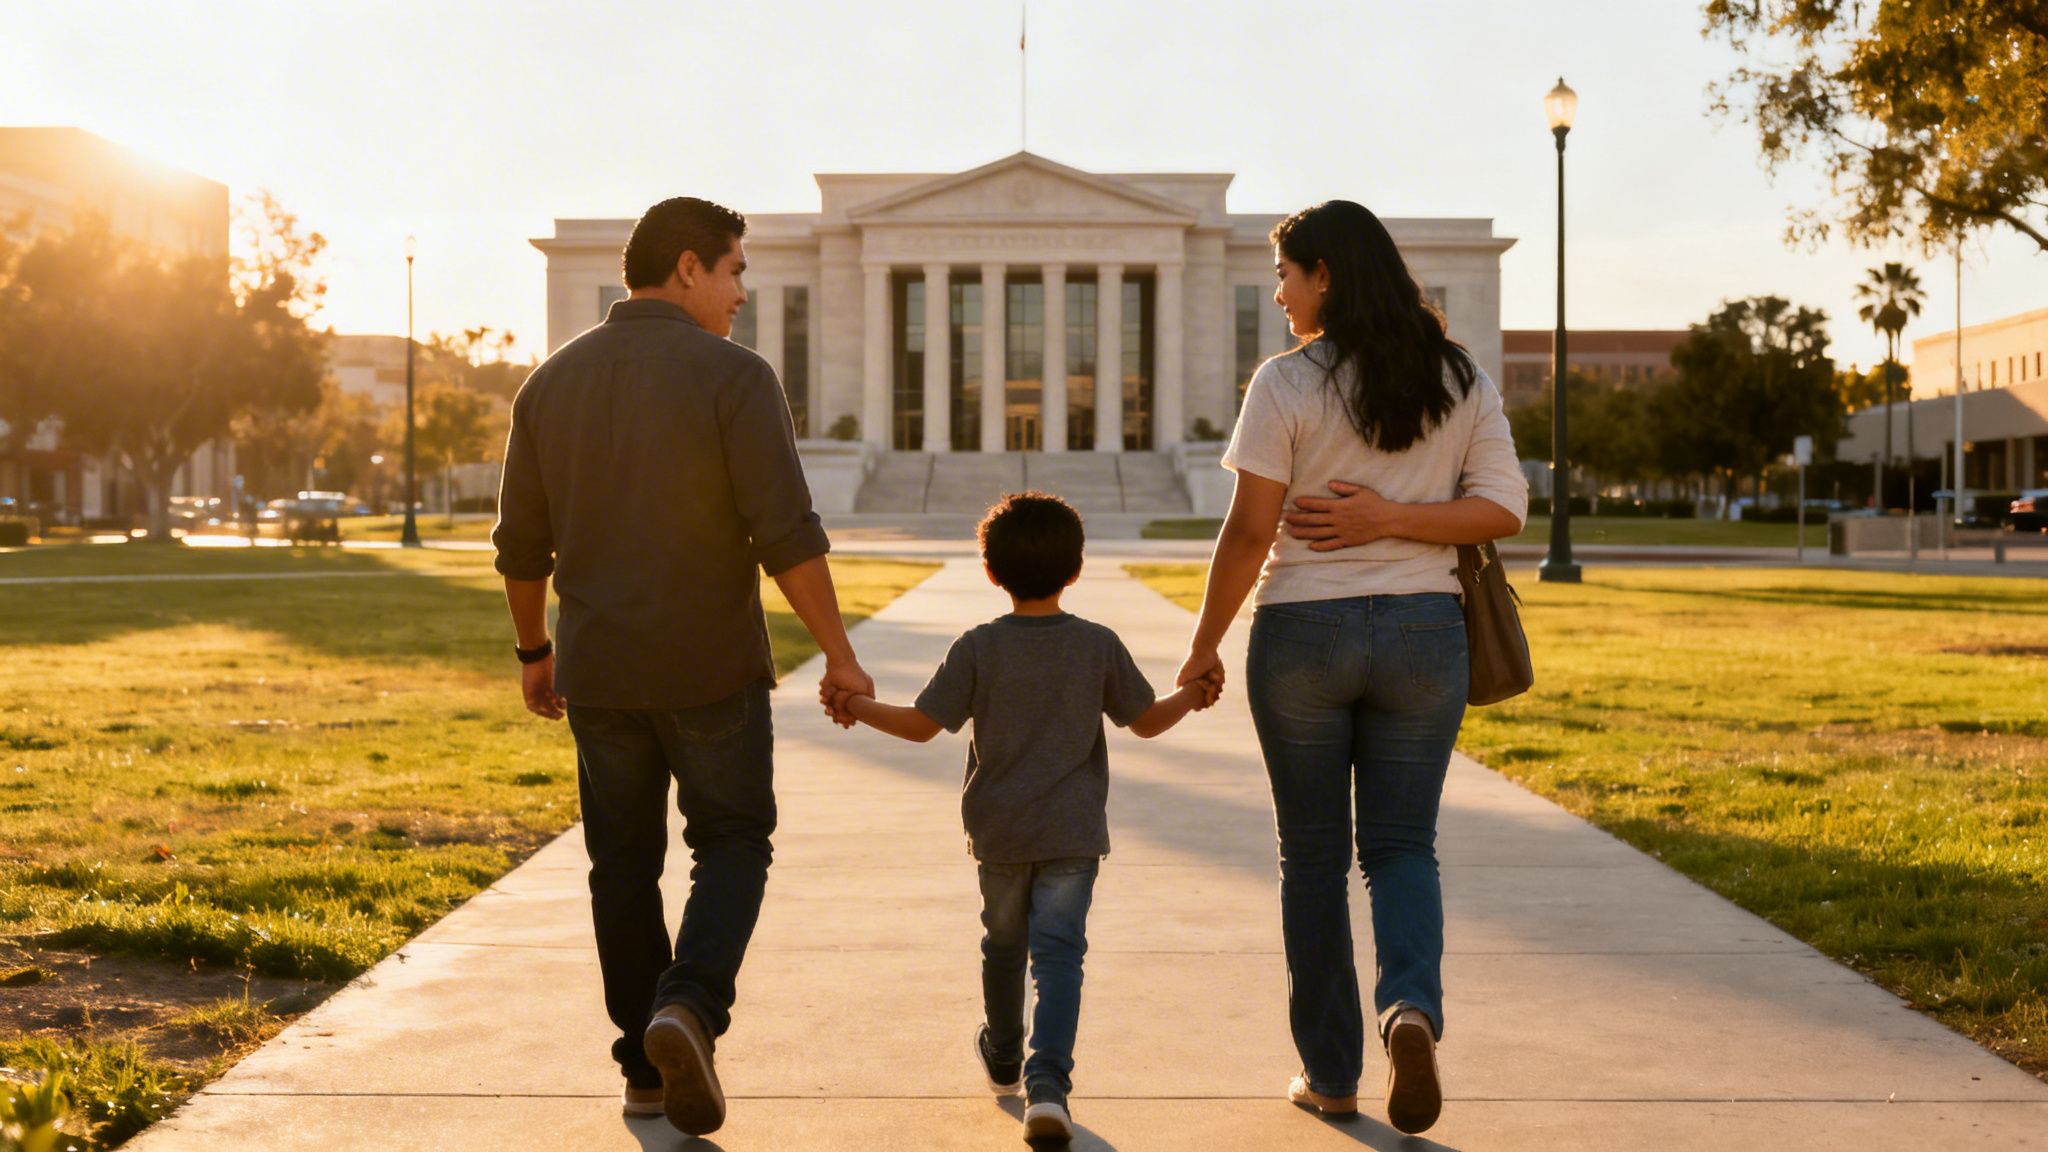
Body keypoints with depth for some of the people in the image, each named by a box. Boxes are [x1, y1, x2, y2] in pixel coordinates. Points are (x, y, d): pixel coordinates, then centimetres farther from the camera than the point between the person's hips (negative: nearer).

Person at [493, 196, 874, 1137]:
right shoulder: (732, 376, -10)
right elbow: (787, 535, -16)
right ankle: (690, 1006, -12)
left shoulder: (552, 381, 6)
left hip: (599, 670, 4)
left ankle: (645, 1069, 17)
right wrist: (837, 652, -9)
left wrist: (534, 651, 22)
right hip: (712, 668, -4)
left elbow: (522, 543, 10)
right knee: (731, 845, 10)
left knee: (624, 865, 13)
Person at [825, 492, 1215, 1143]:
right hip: (1073, 831, -1)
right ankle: (1047, 1081, -21)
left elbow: (922, 725, -4)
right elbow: (1148, 722, 6)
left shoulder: (978, 648, -6)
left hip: (998, 831, 1)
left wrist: (857, 706, 9)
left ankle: (1002, 1058, 42)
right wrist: (1193, 697, 23)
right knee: (1059, 952, -4)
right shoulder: (1100, 646, -2)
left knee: (1004, 945, 20)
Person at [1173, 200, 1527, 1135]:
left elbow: (1249, 530, -10)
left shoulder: (1286, 384, -9)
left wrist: (1203, 645, 0)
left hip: (1302, 634, -3)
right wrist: (1390, 518, -6)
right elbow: (1504, 507, -2)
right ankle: (1413, 1009, -17)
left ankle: (1330, 1072, 16)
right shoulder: (1461, 379, 4)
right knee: (1403, 845, 10)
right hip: (1423, 632, 3)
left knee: (1313, 855, 10)